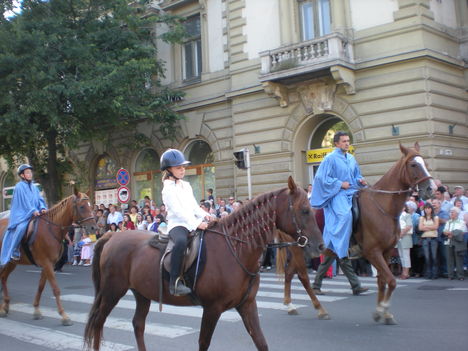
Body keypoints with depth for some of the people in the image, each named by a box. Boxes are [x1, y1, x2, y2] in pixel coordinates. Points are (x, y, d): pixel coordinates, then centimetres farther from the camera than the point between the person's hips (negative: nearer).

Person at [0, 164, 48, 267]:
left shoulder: (34, 187, 17)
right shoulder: (19, 186, -2)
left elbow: (40, 199, 11)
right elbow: (24, 201, -12)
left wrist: (42, 208, -9)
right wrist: (33, 211, -21)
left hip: (35, 214, 7)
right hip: (21, 215, -7)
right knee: (21, 227, -33)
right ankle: (14, 251, -20)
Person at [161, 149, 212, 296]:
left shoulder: (186, 186, 19)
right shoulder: (168, 189, -6)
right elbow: (178, 211, -17)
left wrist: (205, 216, -2)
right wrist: (197, 224, -25)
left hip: (194, 223, 9)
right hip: (177, 224, -8)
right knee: (181, 242, -41)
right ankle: (175, 282, -37)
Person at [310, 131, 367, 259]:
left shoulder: (351, 158, 14)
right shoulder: (330, 158, -6)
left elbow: (357, 175, 25)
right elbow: (323, 177, -10)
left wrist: (360, 180, 2)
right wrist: (340, 184, -13)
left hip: (352, 192, 8)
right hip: (337, 194, -8)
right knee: (345, 214, -29)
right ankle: (346, 248, -25)